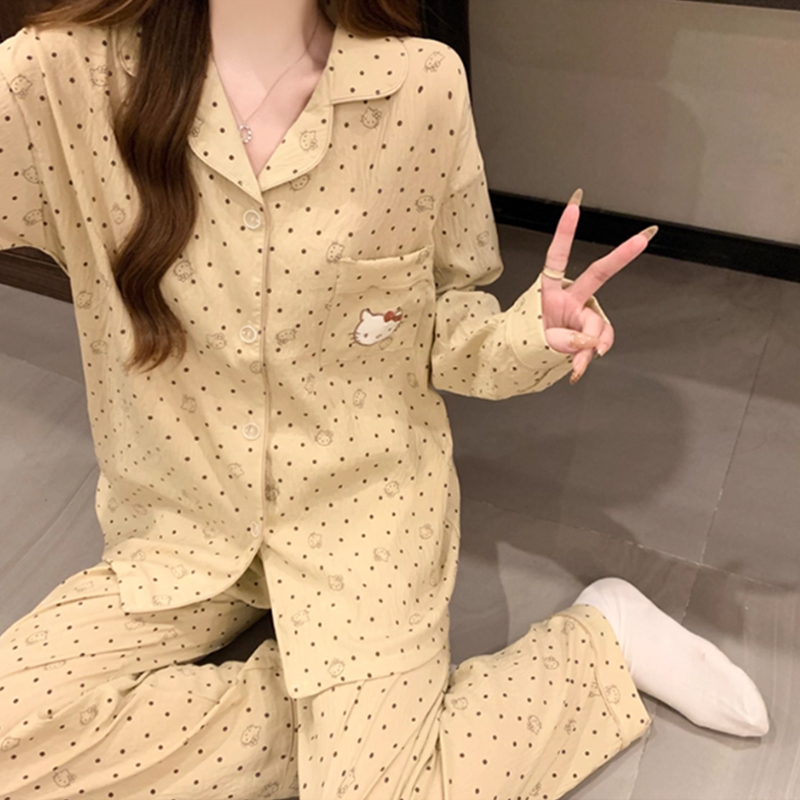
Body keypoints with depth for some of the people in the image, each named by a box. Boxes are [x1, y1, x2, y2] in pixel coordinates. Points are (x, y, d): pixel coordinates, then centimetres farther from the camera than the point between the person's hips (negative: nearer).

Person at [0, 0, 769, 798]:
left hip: (364, 502, -2)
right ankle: (354, 705, 1)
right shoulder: (66, 73, -13)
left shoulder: (421, 82, -12)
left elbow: (448, 314, -2)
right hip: (180, 524, 3)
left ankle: (599, 637, 11)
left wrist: (527, 337, -21)